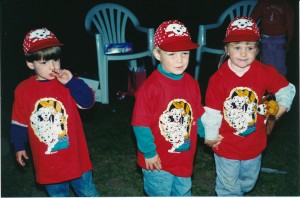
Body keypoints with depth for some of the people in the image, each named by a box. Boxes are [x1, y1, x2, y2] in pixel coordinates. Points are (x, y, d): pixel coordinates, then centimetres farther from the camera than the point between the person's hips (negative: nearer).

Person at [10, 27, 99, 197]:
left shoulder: (67, 83, -9)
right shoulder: (23, 90, -5)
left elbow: (88, 102, -21)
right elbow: (19, 122, 5)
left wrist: (71, 82, -31)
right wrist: (19, 146, 11)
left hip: (74, 154, -1)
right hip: (46, 160, 1)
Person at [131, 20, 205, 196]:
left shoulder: (192, 84, -4)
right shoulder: (150, 87, -24)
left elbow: (198, 116, 7)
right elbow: (141, 125, -20)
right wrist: (149, 153, -15)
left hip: (185, 158, 5)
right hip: (158, 161, -5)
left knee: (184, 192, 26)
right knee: (160, 194, 17)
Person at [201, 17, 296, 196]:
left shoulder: (265, 73, -13)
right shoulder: (218, 78, -19)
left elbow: (286, 88, 3)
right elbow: (212, 111, -11)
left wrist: (283, 104, -13)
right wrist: (211, 136, -3)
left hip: (254, 144, 3)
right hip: (226, 145, -3)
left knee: (249, 181, 28)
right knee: (228, 185, 17)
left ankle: (238, 191, 59)